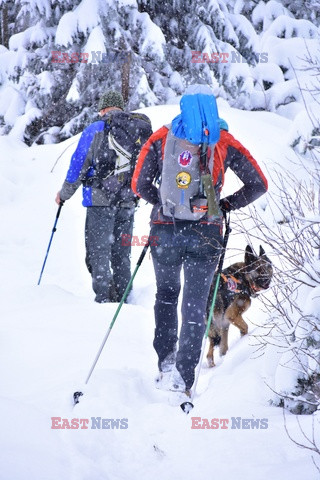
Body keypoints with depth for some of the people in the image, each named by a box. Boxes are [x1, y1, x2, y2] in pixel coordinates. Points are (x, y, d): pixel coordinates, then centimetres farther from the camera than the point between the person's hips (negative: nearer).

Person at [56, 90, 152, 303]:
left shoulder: (95, 130, -4)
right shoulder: (141, 130, 8)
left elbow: (77, 165, -1)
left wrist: (64, 194, 13)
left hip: (101, 200, -4)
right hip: (128, 203, 4)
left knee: (98, 254, 0)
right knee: (122, 256, 13)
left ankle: (103, 299, -8)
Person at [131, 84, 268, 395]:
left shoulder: (161, 138, 0)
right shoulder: (224, 143, 0)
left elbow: (139, 185, 1)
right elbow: (258, 185, 2)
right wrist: (227, 205, 13)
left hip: (165, 231, 1)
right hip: (205, 235, -1)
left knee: (166, 293, 23)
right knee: (195, 307, 8)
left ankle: (165, 361, 17)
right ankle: (183, 378, 2)